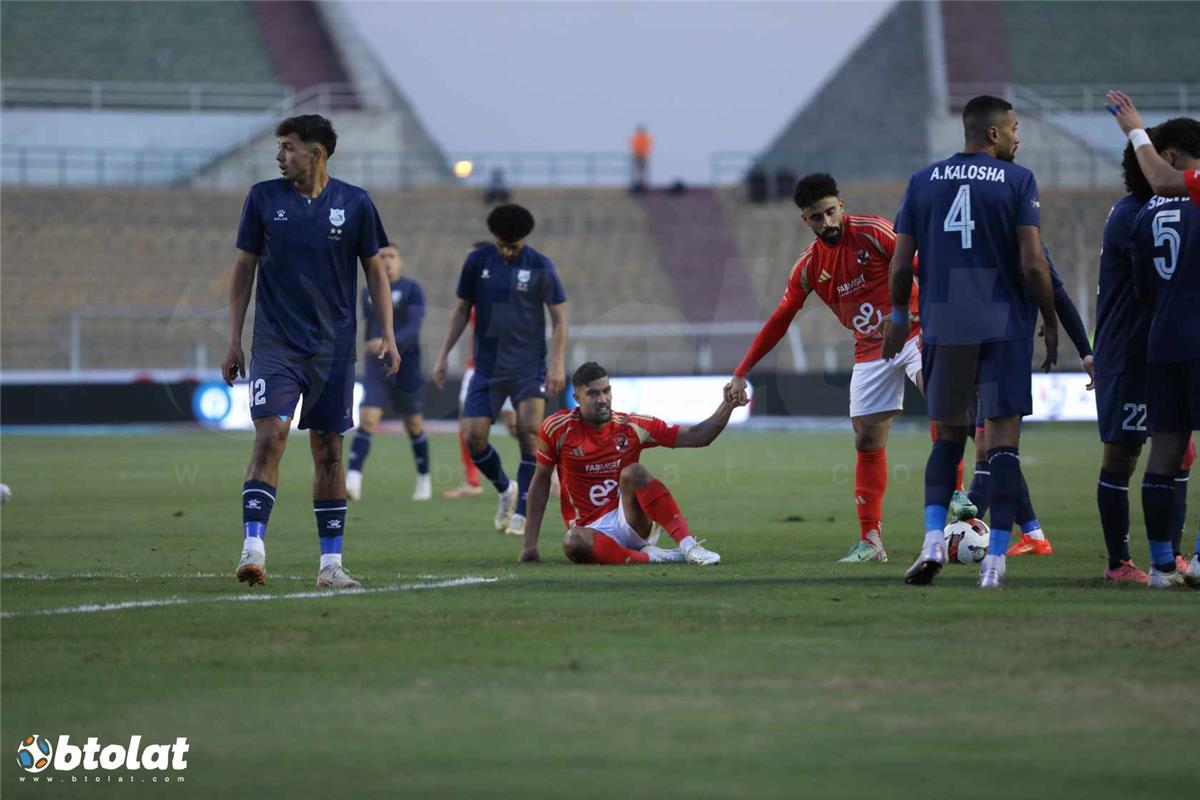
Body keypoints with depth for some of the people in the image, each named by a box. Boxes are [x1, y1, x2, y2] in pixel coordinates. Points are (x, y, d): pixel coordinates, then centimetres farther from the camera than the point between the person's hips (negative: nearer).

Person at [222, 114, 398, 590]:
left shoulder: (354, 203, 1)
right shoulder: (263, 198, 2)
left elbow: (375, 270, 9)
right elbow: (244, 268, 7)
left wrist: (388, 336, 1)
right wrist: (235, 341, 4)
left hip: (333, 348, 1)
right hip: (275, 343, -1)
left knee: (328, 450, 5)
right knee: (270, 437, -16)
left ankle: (331, 563, 10)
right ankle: (253, 547, -20)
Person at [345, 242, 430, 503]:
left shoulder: (412, 290, -6)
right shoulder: (369, 293, 9)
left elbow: (414, 328, -18)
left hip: (407, 370, -3)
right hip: (376, 370, 3)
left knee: (414, 426, 10)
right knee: (366, 421, -14)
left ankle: (424, 481, 30)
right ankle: (352, 483, -25)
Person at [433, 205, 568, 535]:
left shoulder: (540, 267, -5)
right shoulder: (477, 261, 2)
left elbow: (559, 318, -1)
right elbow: (462, 310, 11)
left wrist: (558, 364, -10)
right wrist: (444, 355, 7)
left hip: (529, 368, -2)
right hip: (487, 368, 2)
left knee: (529, 431, -14)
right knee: (473, 436, -6)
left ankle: (522, 511, -5)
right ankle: (505, 489, 21)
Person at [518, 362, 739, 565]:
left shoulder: (631, 427, -2)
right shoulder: (558, 429, -4)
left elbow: (697, 437, -3)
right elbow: (541, 480, 6)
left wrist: (727, 406, -20)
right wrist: (530, 544, 3)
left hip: (633, 522, 1)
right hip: (593, 530, -1)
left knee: (633, 473, -29)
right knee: (572, 542, -37)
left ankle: (688, 546, -36)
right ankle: (650, 556, -29)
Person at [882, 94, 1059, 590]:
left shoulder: (923, 182, 7)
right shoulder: (1016, 182, -3)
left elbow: (900, 265, 8)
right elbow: (1033, 264, -9)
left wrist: (898, 318, 23)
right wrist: (1050, 322, 3)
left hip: (942, 326, 3)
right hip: (1004, 325, -3)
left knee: (949, 433, 14)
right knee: (1003, 437, 1)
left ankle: (933, 538, -5)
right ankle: (996, 558, -4)